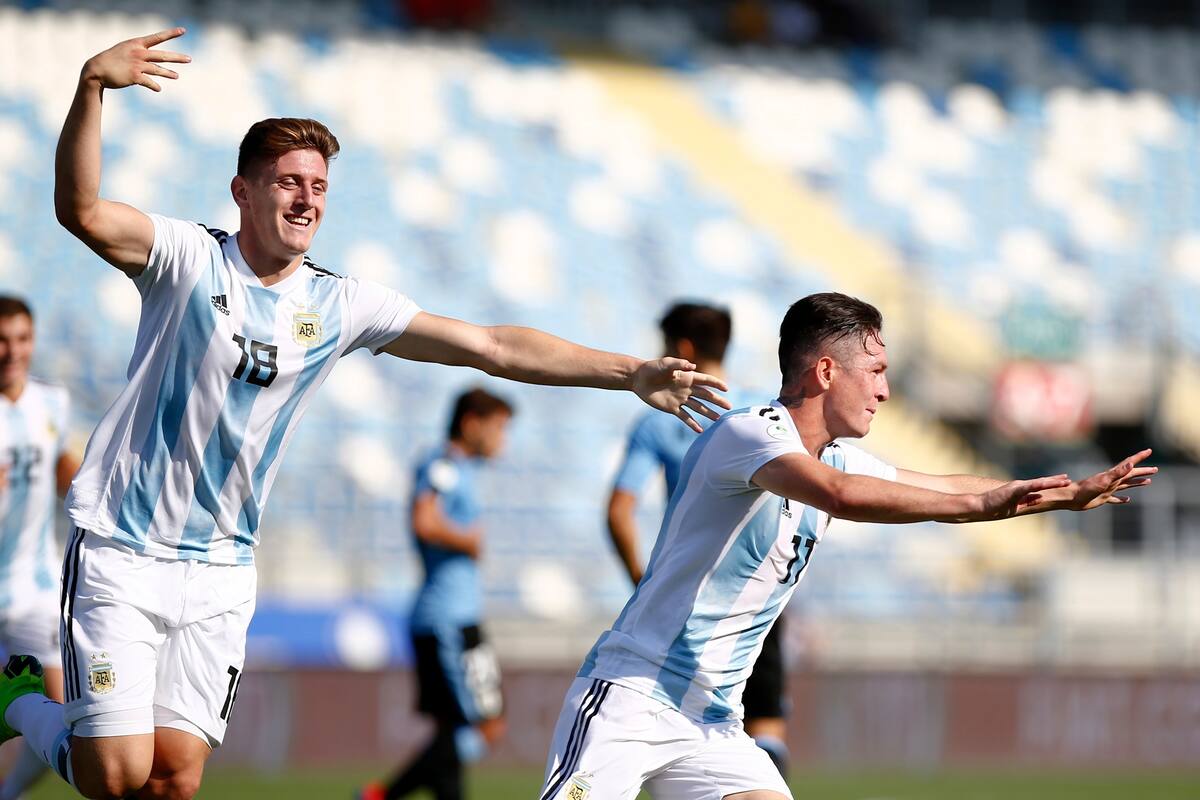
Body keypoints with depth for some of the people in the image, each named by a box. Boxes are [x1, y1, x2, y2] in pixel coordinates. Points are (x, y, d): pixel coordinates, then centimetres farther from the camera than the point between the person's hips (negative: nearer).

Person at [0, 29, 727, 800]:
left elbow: (491, 346, 3)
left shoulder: (339, 305, 3)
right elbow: (82, 210, -26)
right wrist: (92, 87, -41)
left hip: (221, 570, 4)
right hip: (120, 555, -4)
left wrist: (632, 374, -4)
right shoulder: (189, 260, -8)